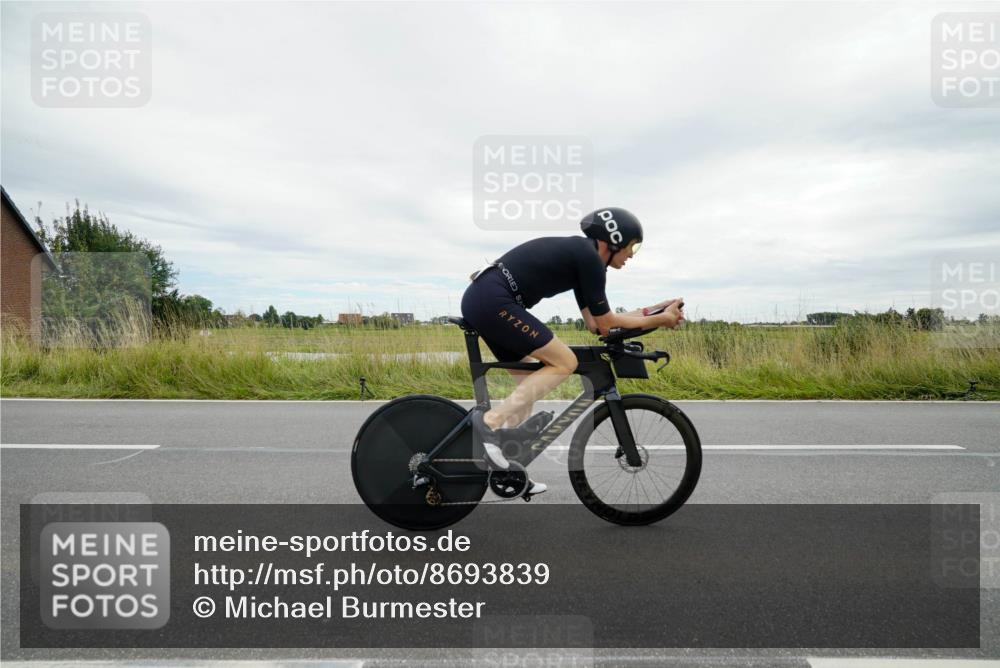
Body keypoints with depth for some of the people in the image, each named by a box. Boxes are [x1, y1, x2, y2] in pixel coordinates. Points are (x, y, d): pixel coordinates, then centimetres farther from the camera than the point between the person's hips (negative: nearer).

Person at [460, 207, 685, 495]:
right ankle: (491, 421, -12)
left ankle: (508, 467, 20)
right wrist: (660, 320, 8)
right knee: (564, 363, -7)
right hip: (493, 301, -10)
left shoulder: (578, 254, 20)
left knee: (530, 382, 15)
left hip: (479, 299, 10)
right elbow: (605, 324, -2)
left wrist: (654, 310, 23)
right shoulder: (589, 257, -7)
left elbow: (594, 323, 20)